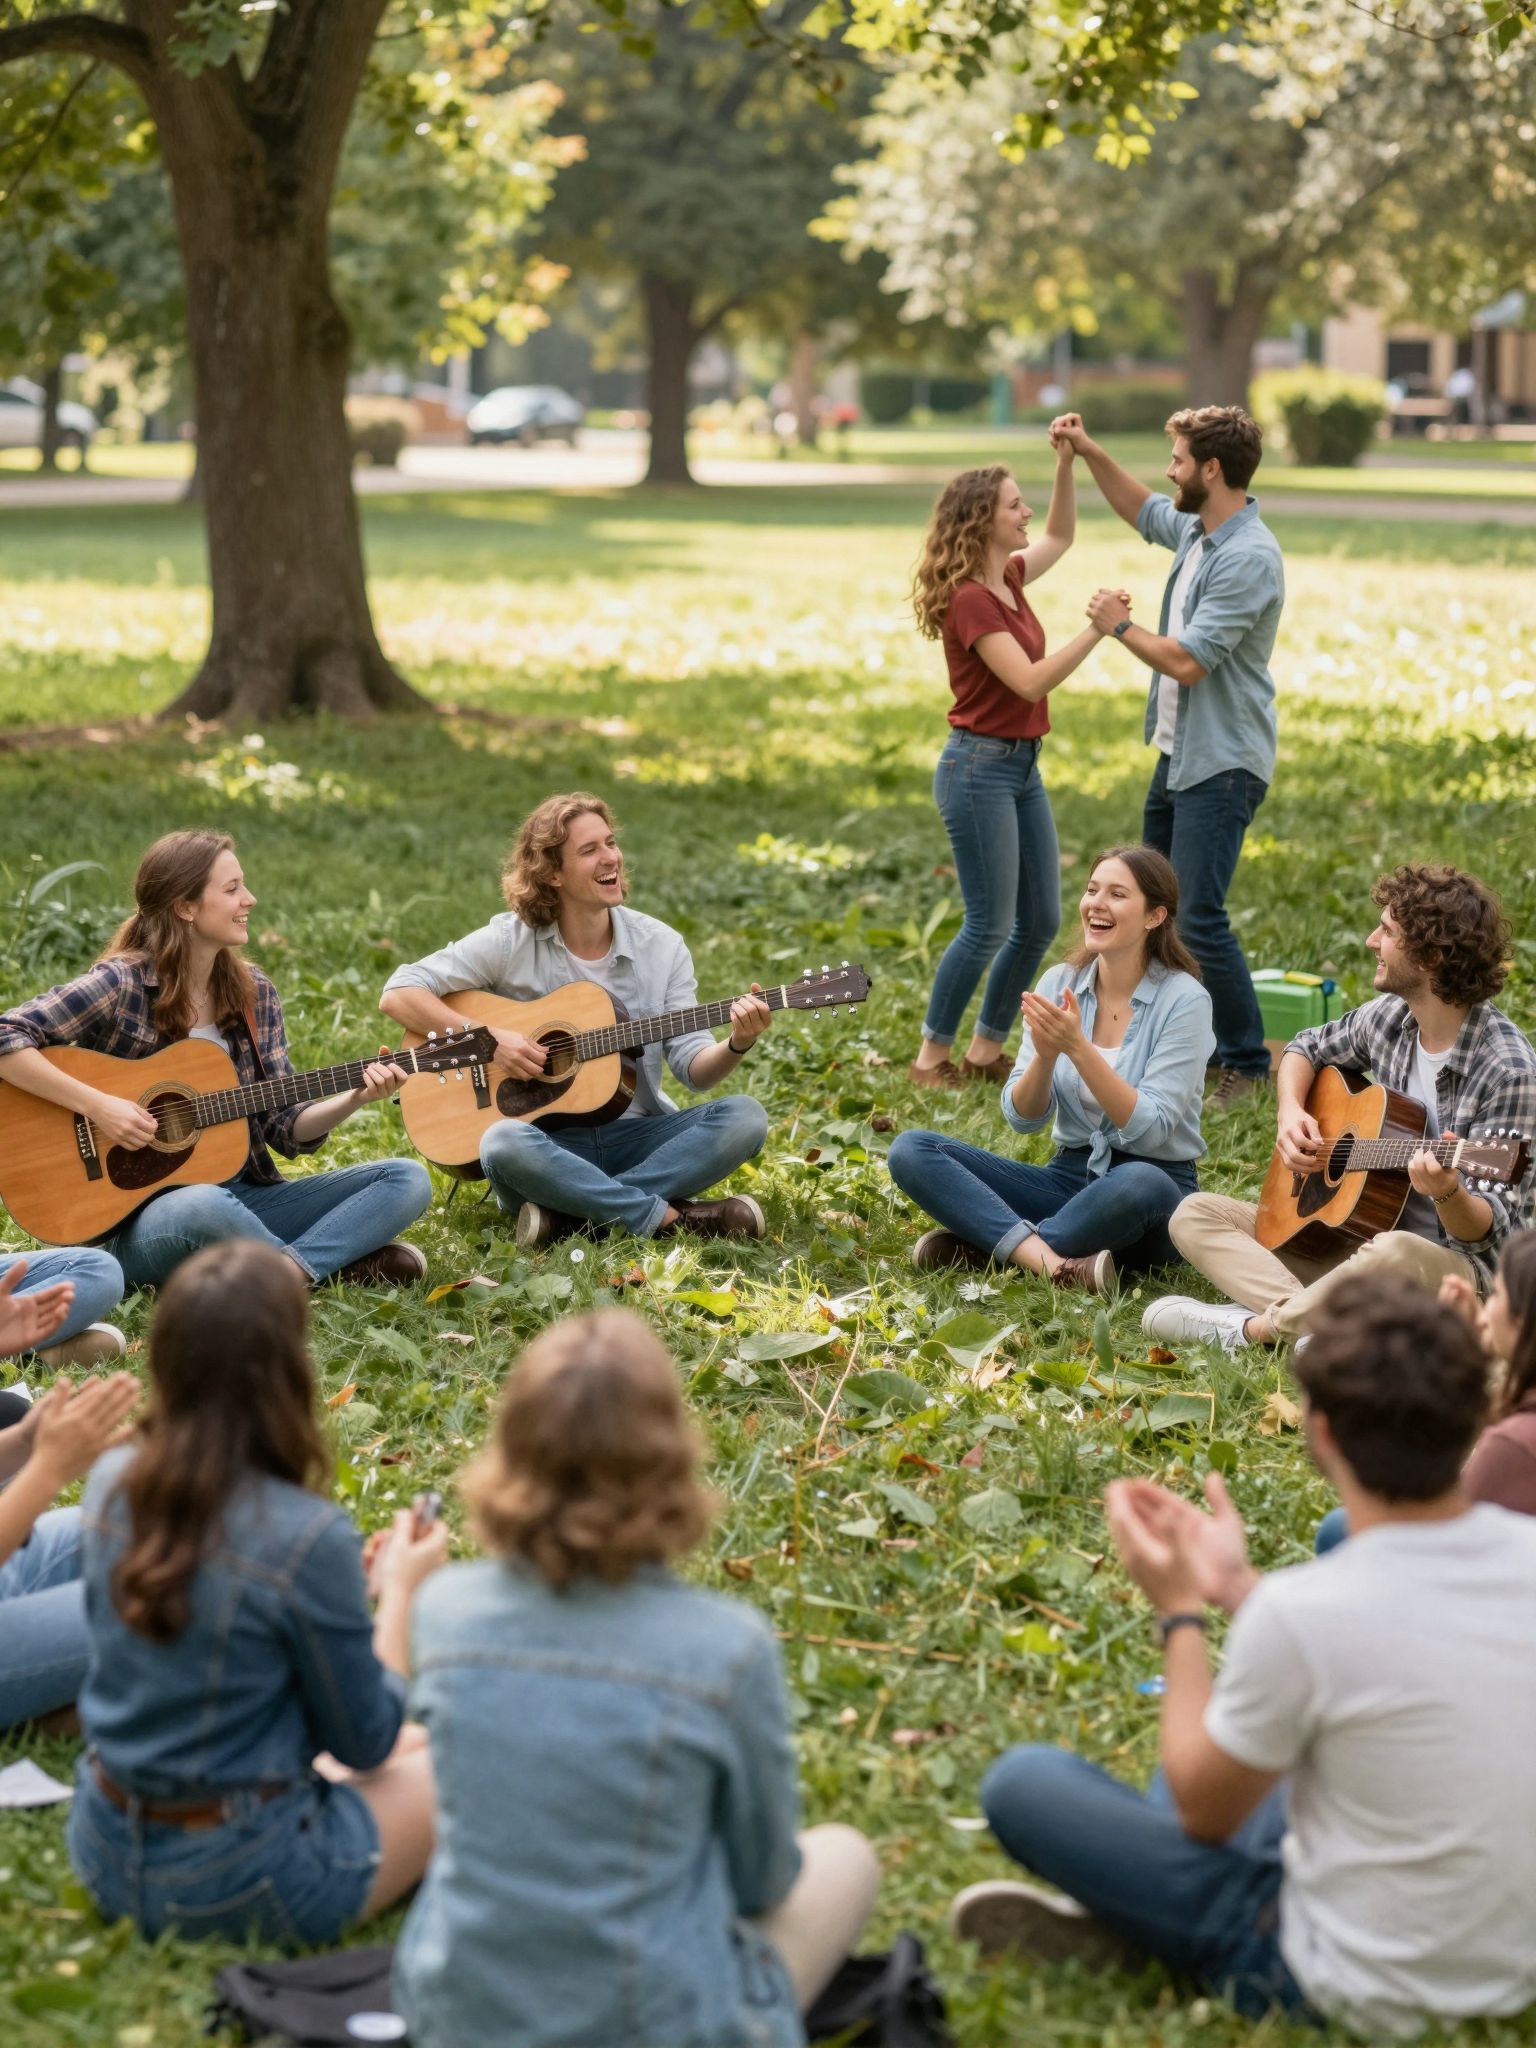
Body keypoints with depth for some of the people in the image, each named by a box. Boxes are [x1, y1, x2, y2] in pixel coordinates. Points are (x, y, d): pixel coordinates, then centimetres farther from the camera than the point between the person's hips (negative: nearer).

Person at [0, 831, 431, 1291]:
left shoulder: (252, 993, 7)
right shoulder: (122, 985, -10)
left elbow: (285, 1127, 7)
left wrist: (355, 1099, -10)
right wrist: (97, 1105, -24)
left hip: (245, 1196, 6)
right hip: (139, 1215, -6)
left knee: (408, 1179, -7)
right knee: (205, 1205, -42)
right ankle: (337, 1264, -18)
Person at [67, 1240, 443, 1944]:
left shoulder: (113, 1485, -7)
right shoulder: (307, 1537, -26)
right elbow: (365, 1744, -12)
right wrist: (398, 1591, 2)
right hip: (239, 1883, -7)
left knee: (406, 1741, 28)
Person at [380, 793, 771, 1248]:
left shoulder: (660, 945, 4)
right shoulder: (510, 941, -4)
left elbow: (695, 1069, 1)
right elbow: (398, 995, -7)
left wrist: (737, 1044, -21)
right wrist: (489, 1038, -18)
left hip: (636, 1136, 3)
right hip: (549, 1138, -3)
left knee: (744, 1117, -22)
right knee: (504, 1143, -37)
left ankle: (571, 1214, -26)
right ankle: (669, 1217, -27)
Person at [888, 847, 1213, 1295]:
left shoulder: (1183, 999, -10)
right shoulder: (1060, 983, 3)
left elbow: (1150, 1128, -19)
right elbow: (1022, 1116, 0)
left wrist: (1077, 1048, -27)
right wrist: (1045, 1055, -21)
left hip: (1154, 1180, -5)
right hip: (1069, 1175, 5)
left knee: (1141, 1185, -42)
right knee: (910, 1150, -14)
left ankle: (986, 1244, -22)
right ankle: (1053, 1262, -33)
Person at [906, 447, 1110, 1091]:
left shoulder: (1007, 579, 8)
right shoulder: (969, 599, -18)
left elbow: (1060, 536, 27)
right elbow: (1029, 681, -24)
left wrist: (1067, 463, 15)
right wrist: (1096, 630, -26)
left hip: (1023, 766, 9)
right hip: (979, 767, -9)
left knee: (1040, 921, 10)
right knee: (989, 926, -5)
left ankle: (986, 1051, 20)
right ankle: (931, 1060, 7)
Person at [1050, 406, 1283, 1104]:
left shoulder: (1248, 559, -23)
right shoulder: (1196, 528, 6)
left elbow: (1186, 660, -27)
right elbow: (1141, 510, 30)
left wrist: (1120, 627, -11)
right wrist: (1088, 452, 18)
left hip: (1222, 764, -10)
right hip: (1178, 752, 10)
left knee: (1199, 915, -13)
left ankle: (1246, 1061, -1)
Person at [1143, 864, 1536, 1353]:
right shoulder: (1389, 1017, 3)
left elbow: (1491, 1230, -17)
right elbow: (1306, 1048, 24)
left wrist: (1447, 1194, -39)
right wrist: (1290, 1112, 3)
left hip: (1454, 1263, -8)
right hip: (1355, 1241, 8)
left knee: (1394, 1254, -43)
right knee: (1194, 1214, -6)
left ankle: (1253, 1327, -24)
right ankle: (1303, 1321, -30)